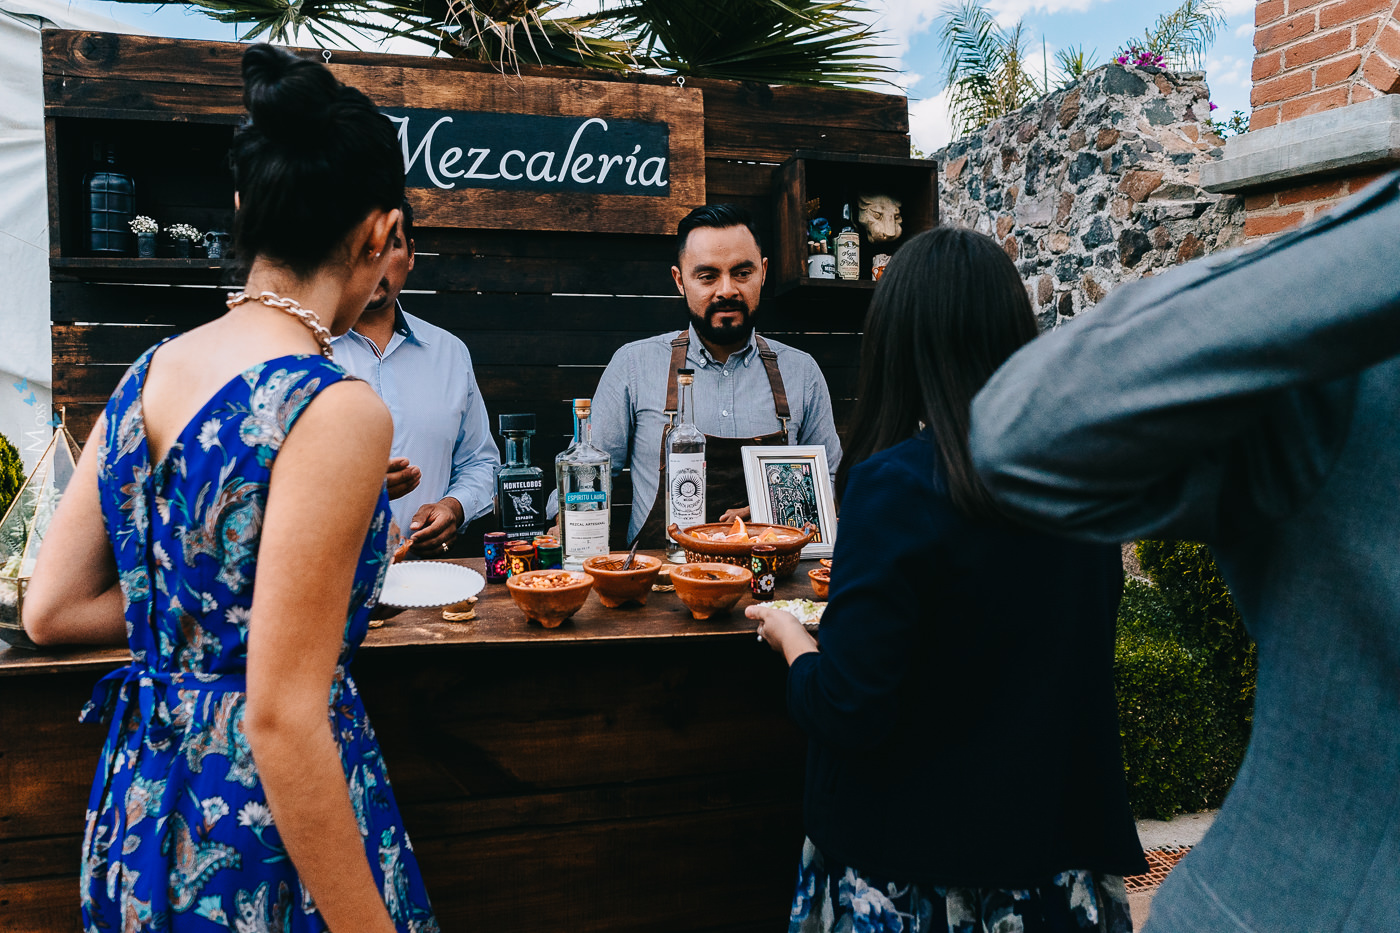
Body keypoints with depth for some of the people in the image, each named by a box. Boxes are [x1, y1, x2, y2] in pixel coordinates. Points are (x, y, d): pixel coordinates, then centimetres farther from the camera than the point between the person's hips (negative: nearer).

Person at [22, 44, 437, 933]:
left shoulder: (147, 375, 0)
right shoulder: (335, 409, -24)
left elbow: (51, 612, 5)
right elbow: (283, 718, -24)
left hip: (138, 797, 7)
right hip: (262, 827, -7)